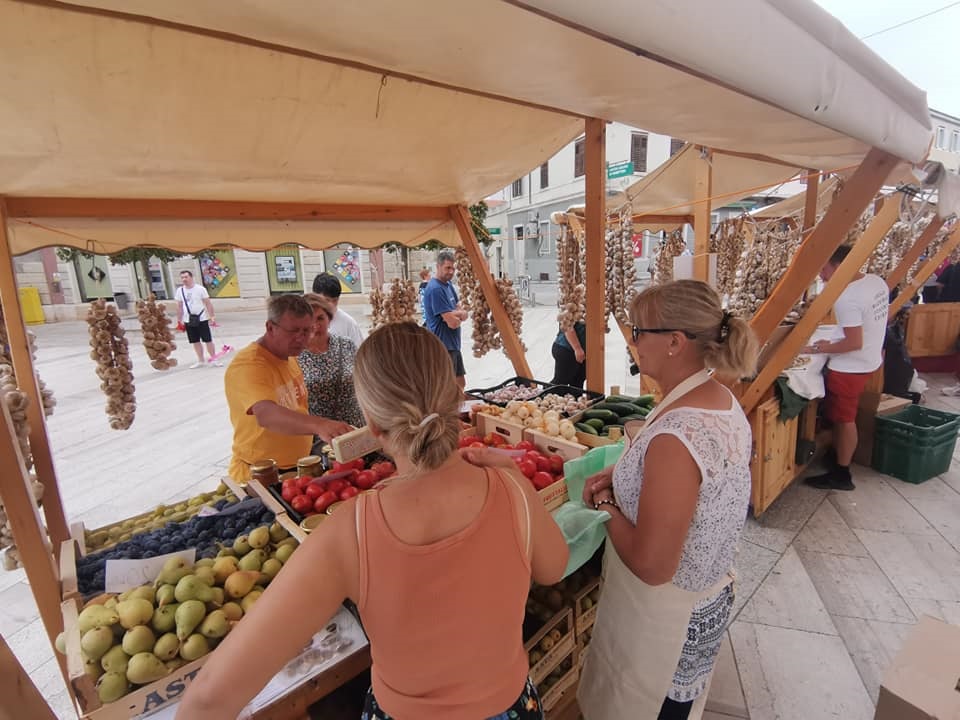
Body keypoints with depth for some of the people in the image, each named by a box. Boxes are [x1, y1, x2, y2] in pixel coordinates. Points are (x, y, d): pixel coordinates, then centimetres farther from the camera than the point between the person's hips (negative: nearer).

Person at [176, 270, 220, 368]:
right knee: (195, 341, 11)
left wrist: (212, 316, -13)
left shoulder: (200, 289, -7)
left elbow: (208, 303, -7)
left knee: (208, 340, 1)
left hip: (202, 318, -4)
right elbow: (179, 307, 10)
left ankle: (213, 359, 12)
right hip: (188, 320, 4)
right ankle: (201, 361, 22)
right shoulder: (180, 291, 4)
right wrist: (179, 321, 9)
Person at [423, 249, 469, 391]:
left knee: (460, 383, 19)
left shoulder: (449, 285, 10)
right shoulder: (435, 289, -18)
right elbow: (453, 323, -23)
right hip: (443, 346, -9)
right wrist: (458, 315, -1)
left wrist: (455, 314, -16)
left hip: (454, 345, 9)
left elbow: (464, 314, 6)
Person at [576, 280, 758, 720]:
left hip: (662, 619, -7)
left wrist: (607, 504, -16)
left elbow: (652, 567, -30)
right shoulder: (724, 402, -6)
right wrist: (621, 476, -4)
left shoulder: (675, 435, -35)